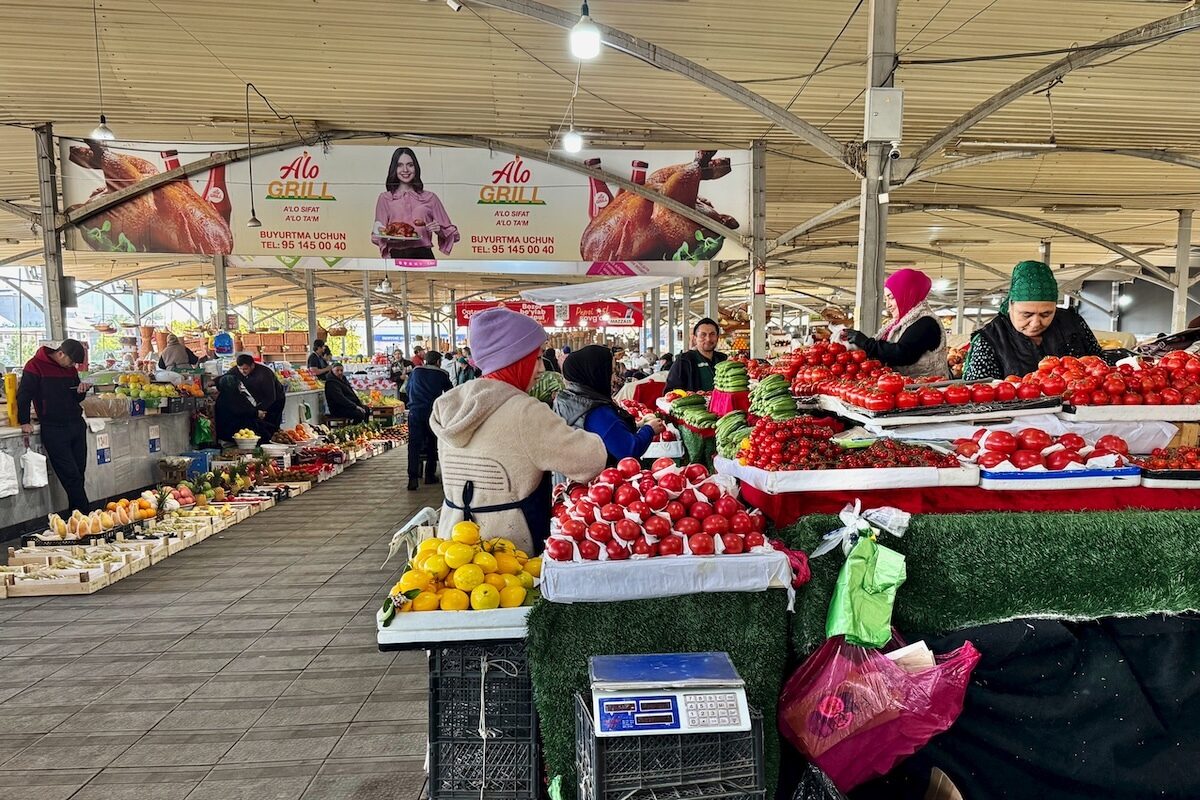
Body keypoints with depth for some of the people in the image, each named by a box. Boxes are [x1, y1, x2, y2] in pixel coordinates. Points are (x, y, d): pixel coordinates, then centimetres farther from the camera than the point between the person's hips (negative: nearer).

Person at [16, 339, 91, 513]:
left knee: (78, 474, 6)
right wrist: (24, 422, -9)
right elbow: (23, 395, -6)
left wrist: (81, 391, -1)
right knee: (71, 476, -7)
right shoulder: (35, 365, -6)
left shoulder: (71, 369, 13)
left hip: (77, 425, 6)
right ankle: (84, 514, -4)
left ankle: (77, 514, 13)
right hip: (53, 429, -6)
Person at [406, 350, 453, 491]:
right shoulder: (441, 374, 8)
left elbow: (407, 388, 27)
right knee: (432, 444, 13)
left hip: (415, 411, 1)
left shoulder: (416, 371, 14)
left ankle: (413, 477, -18)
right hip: (433, 412, -1)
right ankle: (430, 475, 18)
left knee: (414, 444, -5)